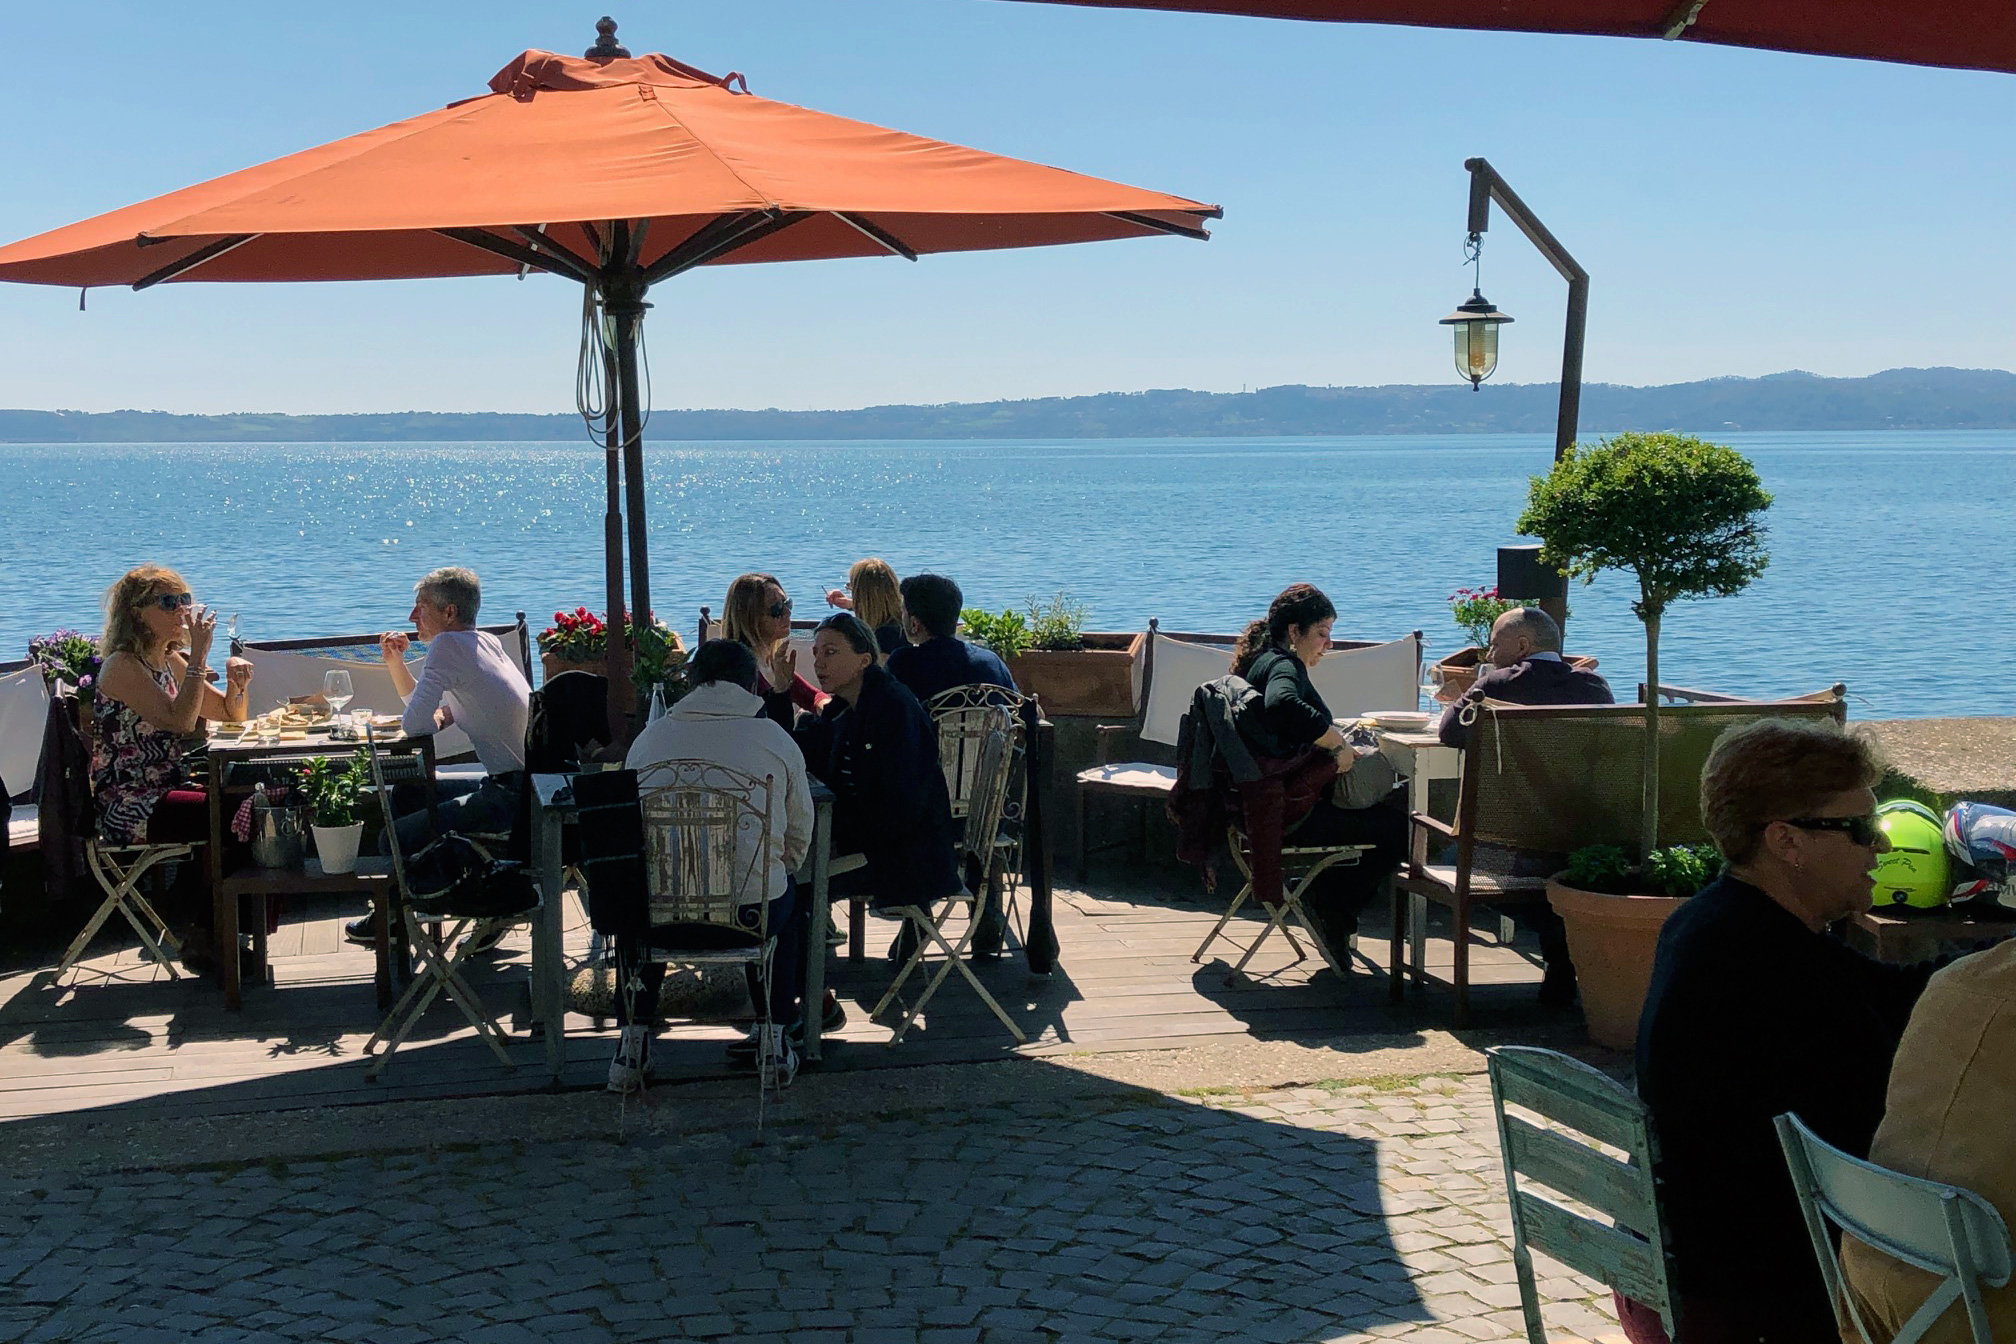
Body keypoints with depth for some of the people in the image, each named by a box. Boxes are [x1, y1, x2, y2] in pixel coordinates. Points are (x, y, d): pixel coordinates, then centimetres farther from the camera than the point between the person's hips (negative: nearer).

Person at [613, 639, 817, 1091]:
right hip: (755, 913, -1)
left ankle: (632, 1041, 31)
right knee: (789, 894, 35)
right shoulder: (776, 740, 2)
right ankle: (776, 1034, 33)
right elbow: (799, 841, 9)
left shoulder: (649, 738, 6)